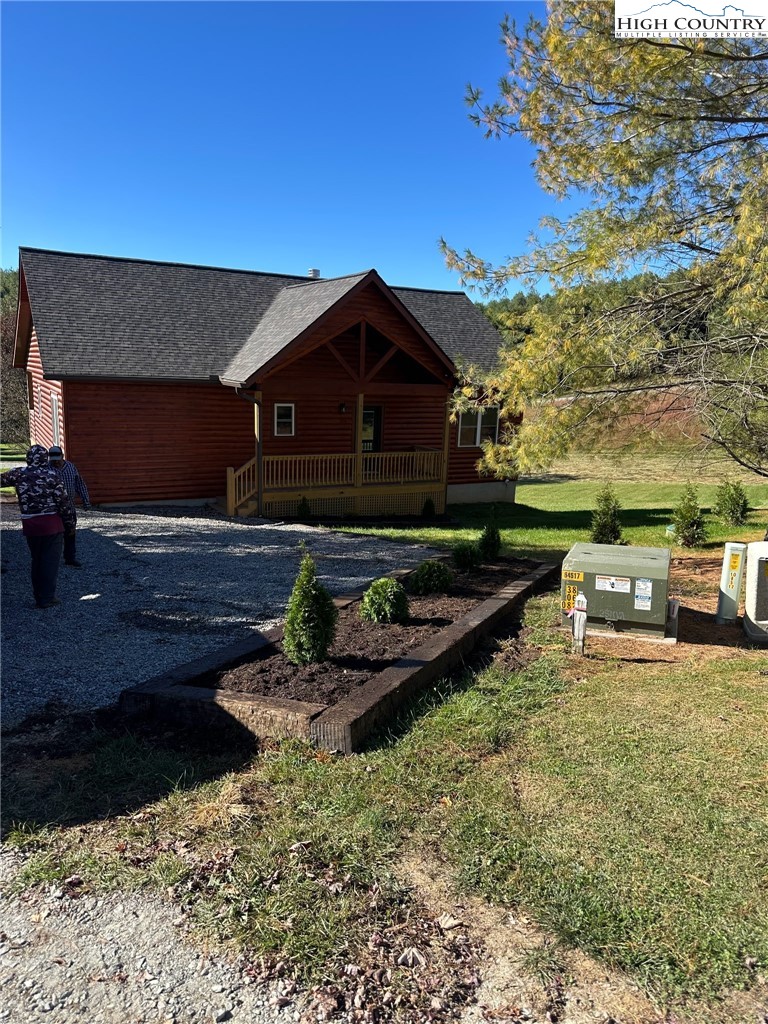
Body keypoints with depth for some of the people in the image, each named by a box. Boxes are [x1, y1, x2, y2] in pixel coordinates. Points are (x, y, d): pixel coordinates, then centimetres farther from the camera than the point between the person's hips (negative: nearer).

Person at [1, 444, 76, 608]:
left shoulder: (19, 474, -1)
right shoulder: (52, 475, -8)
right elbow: (63, 502, -8)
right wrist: (70, 524, 2)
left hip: (29, 525, 4)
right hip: (52, 524, -4)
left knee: (36, 560, 17)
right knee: (50, 561, 3)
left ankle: (38, 596, 24)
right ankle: (47, 598, 4)